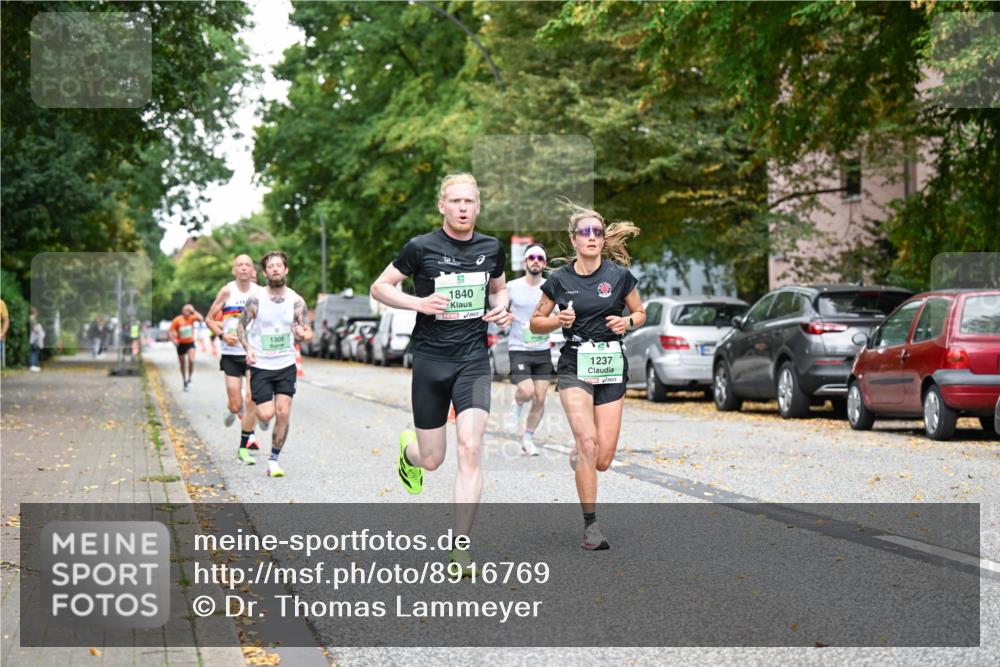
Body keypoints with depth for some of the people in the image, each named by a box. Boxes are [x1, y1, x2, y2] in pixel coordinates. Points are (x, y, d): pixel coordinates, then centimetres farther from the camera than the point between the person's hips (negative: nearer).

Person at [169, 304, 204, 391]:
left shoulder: (192, 318, -9)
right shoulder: (177, 320, -13)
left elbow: (201, 319, -27)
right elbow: (169, 331, -10)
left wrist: (194, 311, -23)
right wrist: (174, 340, -23)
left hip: (190, 343, 0)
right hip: (181, 344, 0)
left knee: (191, 360, -21)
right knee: (183, 364, 10)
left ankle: (189, 378, 0)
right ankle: (185, 382, 27)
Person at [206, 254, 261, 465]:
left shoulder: (259, 292, 0)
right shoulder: (227, 291, -3)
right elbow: (209, 318, 4)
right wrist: (222, 334, -13)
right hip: (231, 354, -1)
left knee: (251, 400, -11)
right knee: (236, 405, -2)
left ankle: (243, 448, 2)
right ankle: (233, 411, 38)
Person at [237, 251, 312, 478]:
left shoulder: (296, 301, -3)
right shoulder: (255, 299, -7)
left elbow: (308, 332, 1)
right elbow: (241, 325, 3)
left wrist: (303, 334, -23)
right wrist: (248, 348, -13)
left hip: (286, 365, 1)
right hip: (260, 365, -1)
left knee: (283, 413, -8)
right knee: (266, 414, -8)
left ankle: (274, 460, 6)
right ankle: (258, 412, 31)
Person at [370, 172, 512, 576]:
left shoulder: (492, 249, 5)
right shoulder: (421, 248, -6)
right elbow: (379, 288, 1)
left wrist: (501, 310, 1)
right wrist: (418, 302, -15)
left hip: (474, 360, 2)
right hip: (430, 360, -1)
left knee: (470, 450, -15)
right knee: (432, 460, 6)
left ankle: (460, 549, -9)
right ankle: (407, 449, 46)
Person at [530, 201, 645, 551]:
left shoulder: (619, 275, 0)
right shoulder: (559, 279, 0)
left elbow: (640, 313, 13)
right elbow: (535, 323, 10)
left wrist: (627, 322, -8)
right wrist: (558, 320, -10)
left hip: (611, 366, 2)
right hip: (574, 366, -1)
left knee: (602, 460, -2)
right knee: (588, 440, -21)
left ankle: (576, 456, 37)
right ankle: (590, 526, -13)